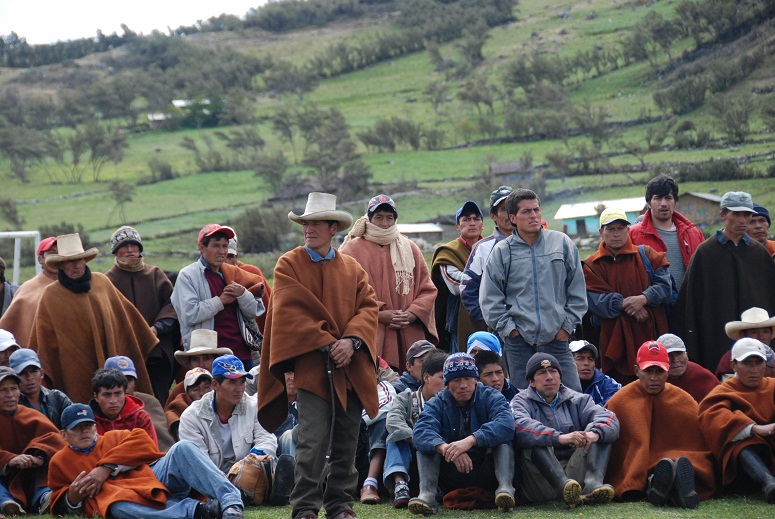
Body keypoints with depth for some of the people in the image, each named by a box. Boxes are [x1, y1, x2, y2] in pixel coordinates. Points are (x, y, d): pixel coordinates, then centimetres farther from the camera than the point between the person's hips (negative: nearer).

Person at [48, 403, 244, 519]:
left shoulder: (113, 438, 27)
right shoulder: (59, 462, 26)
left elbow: (143, 442, 5)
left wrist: (107, 467, -4)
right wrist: (72, 497, 0)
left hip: (156, 478, 3)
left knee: (182, 448, -25)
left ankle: (230, 502, -42)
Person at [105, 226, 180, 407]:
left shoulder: (156, 275, 14)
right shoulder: (109, 280, 7)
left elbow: (171, 304, 6)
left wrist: (157, 328, -10)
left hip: (158, 353, 2)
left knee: (159, 403, -1)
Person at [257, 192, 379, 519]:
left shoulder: (352, 268, 15)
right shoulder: (289, 265, 4)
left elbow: (369, 307, 7)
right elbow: (291, 311, -6)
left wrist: (351, 340, -11)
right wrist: (327, 344, -12)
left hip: (351, 369, 4)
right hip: (311, 366, -4)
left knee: (346, 443, 6)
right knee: (313, 442, -11)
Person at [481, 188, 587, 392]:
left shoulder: (562, 243, 7)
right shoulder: (501, 251, 4)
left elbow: (577, 290, 10)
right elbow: (490, 298, 5)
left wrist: (568, 324, 4)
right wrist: (507, 327, -3)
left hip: (556, 337, 1)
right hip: (519, 339, 0)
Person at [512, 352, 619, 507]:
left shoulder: (578, 400, 18)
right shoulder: (522, 401, 9)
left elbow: (609, 418, -2)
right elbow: (520, 426, -17)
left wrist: (594, 434, -27)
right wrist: (560, 438, -33)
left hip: (574, 472, 3)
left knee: (599, 430, -7)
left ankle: (593, 483, -33)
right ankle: (564, 485, -45)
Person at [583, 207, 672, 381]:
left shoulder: (646, 255, 10)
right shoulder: (592, 265, 6)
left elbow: (664, 285, -1)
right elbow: (595, 300, -7)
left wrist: (644, 298, -18)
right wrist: (624, 304, -17)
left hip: (650, 335, 1)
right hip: (615, 340, -1)